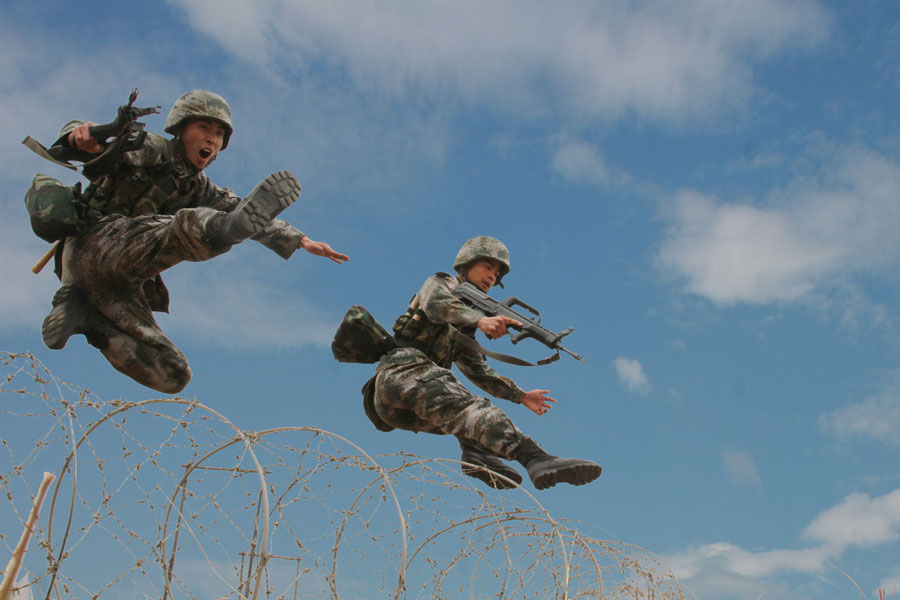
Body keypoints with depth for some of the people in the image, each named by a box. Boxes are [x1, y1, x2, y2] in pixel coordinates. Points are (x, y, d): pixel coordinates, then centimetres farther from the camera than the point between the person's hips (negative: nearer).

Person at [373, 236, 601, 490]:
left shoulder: (464, 328, 31)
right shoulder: (442, 283, 11)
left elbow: (479, 372, 29)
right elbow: (435, 304, -13)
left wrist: (521, 395, 20)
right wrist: (480, 320, -31)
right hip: (404, 372, -9)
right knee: (468, 406, -28)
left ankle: (478, 456, -30)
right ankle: (535, 459, -50)